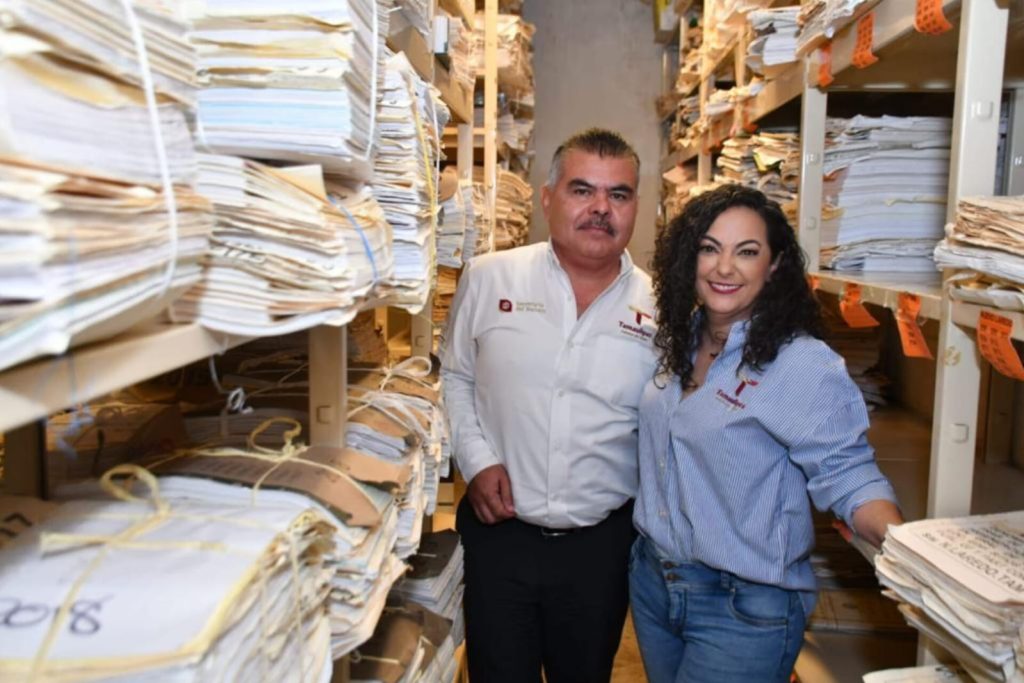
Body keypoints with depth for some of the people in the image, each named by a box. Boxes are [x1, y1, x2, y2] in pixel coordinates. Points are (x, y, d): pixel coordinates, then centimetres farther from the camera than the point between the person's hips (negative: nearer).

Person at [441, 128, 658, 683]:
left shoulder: (658, 308, -4)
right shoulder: (488, 278, -5)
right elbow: (454, 376, 6)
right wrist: (476, 460, -5)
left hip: (604, 541, 1)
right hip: (498, 530, 0)